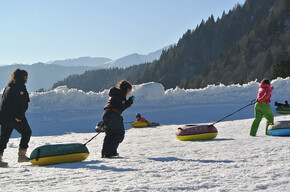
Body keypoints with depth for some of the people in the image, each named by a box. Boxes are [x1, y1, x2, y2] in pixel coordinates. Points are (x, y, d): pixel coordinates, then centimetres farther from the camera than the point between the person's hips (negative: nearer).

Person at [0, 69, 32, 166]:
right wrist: (18, 116, -22)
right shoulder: (20, 86, -11)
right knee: (26, 132, 9)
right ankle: (21, 155, 6)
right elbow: (19, 102, -20)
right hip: (15, 117, -8)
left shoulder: (8, 87, 17)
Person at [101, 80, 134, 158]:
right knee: (120, 134, -2)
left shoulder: (115, 93, 23)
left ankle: (104, 153, 12)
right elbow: (121, 107, -13)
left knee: (109, 134, 16)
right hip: (113, 115, -10)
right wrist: (130, 101, -4)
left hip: (106, 114, 10)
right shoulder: (121, 94, -7)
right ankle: (109, 152, -9)